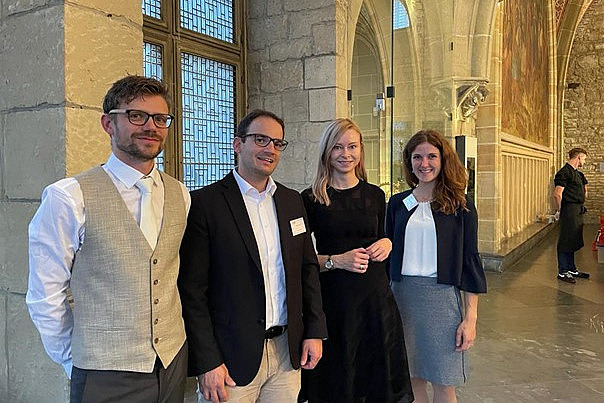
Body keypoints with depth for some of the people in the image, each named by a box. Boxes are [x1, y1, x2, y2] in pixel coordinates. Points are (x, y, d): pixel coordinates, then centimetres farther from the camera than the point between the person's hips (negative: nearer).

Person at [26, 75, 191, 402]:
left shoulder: (179, 195, 2)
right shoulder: (67, 198, -14)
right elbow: (45, 298, -8)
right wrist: (76, 362, 1)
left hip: (174, 363, 5)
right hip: (107, 376, -4)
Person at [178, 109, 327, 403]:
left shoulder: (292, 200, 8)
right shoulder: (204, 203, -10)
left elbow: (308, 268, 12)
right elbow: (191, 289, -11)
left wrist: (315, 331, 7)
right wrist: (207, 362, -13)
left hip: (287, 352, 5)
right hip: (232, 358, -5)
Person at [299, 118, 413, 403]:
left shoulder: (375, 195, 7)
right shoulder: (311, 199, -4)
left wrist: (386, 244, -2)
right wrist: (336, 261, -17)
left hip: (376, 296, 3)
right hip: (333, 300, -3)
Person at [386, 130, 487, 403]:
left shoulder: (460, 206, -2)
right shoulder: (397, 203, 6)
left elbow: (469, 260, -2)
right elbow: (388, 254, 10)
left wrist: (470, 317, -6)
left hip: (441, 296, -2)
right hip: (401, 295, 3)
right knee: (412, 379, 12)